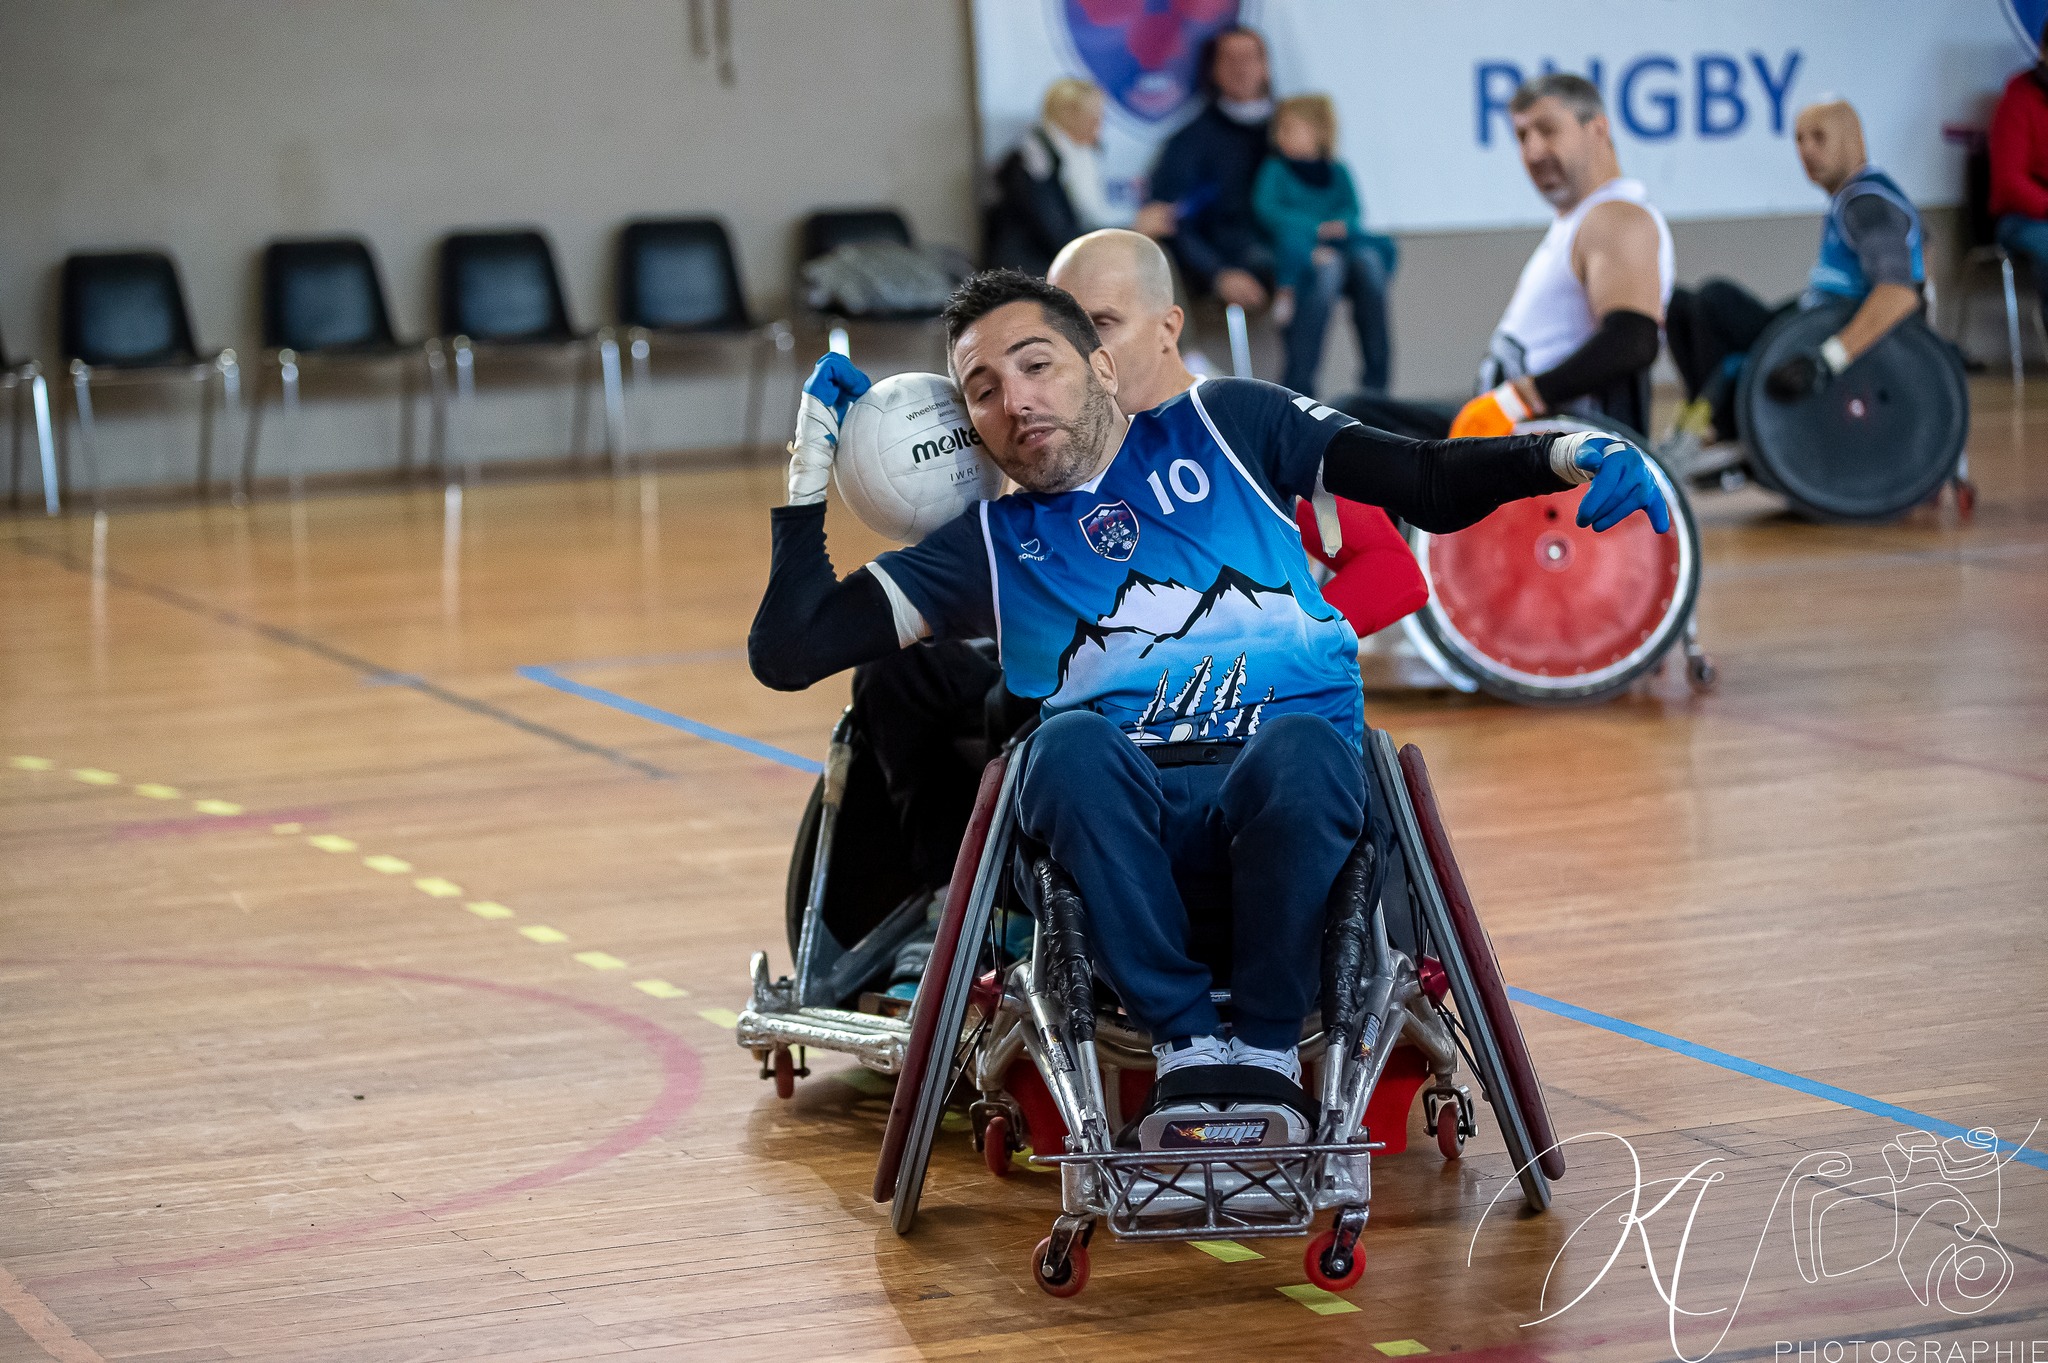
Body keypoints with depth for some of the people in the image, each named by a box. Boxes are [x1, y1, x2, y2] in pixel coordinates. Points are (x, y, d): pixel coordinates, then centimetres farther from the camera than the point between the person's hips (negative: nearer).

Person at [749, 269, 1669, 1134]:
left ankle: (1267, 1050, -21)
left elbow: (1430, 485, 18)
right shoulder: (992, 544, 22)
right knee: (1068, 743, -34)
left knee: (1296, 748, -37)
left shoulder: (1224, 428, 21)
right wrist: (811, 471, 14)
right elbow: (787, 654, 19)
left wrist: (1567, 456, 0)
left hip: (1292, 776, -1)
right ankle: (1186, 1045, -26)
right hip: (1119, 808, 1)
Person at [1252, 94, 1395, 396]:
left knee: (1369, 258, -31)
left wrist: (1340, 225, -14)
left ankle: (1376, 379, -31)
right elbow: (1266, 209, -2)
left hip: (1340, 245, 3)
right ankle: (1299, 381, -42)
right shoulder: (1276, 169, 13)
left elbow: (1353, 211, 9)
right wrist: (1317, 227, -10)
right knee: (1329, 266, -37)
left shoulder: (1337, 172, 22)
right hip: (1299, 253, -3)